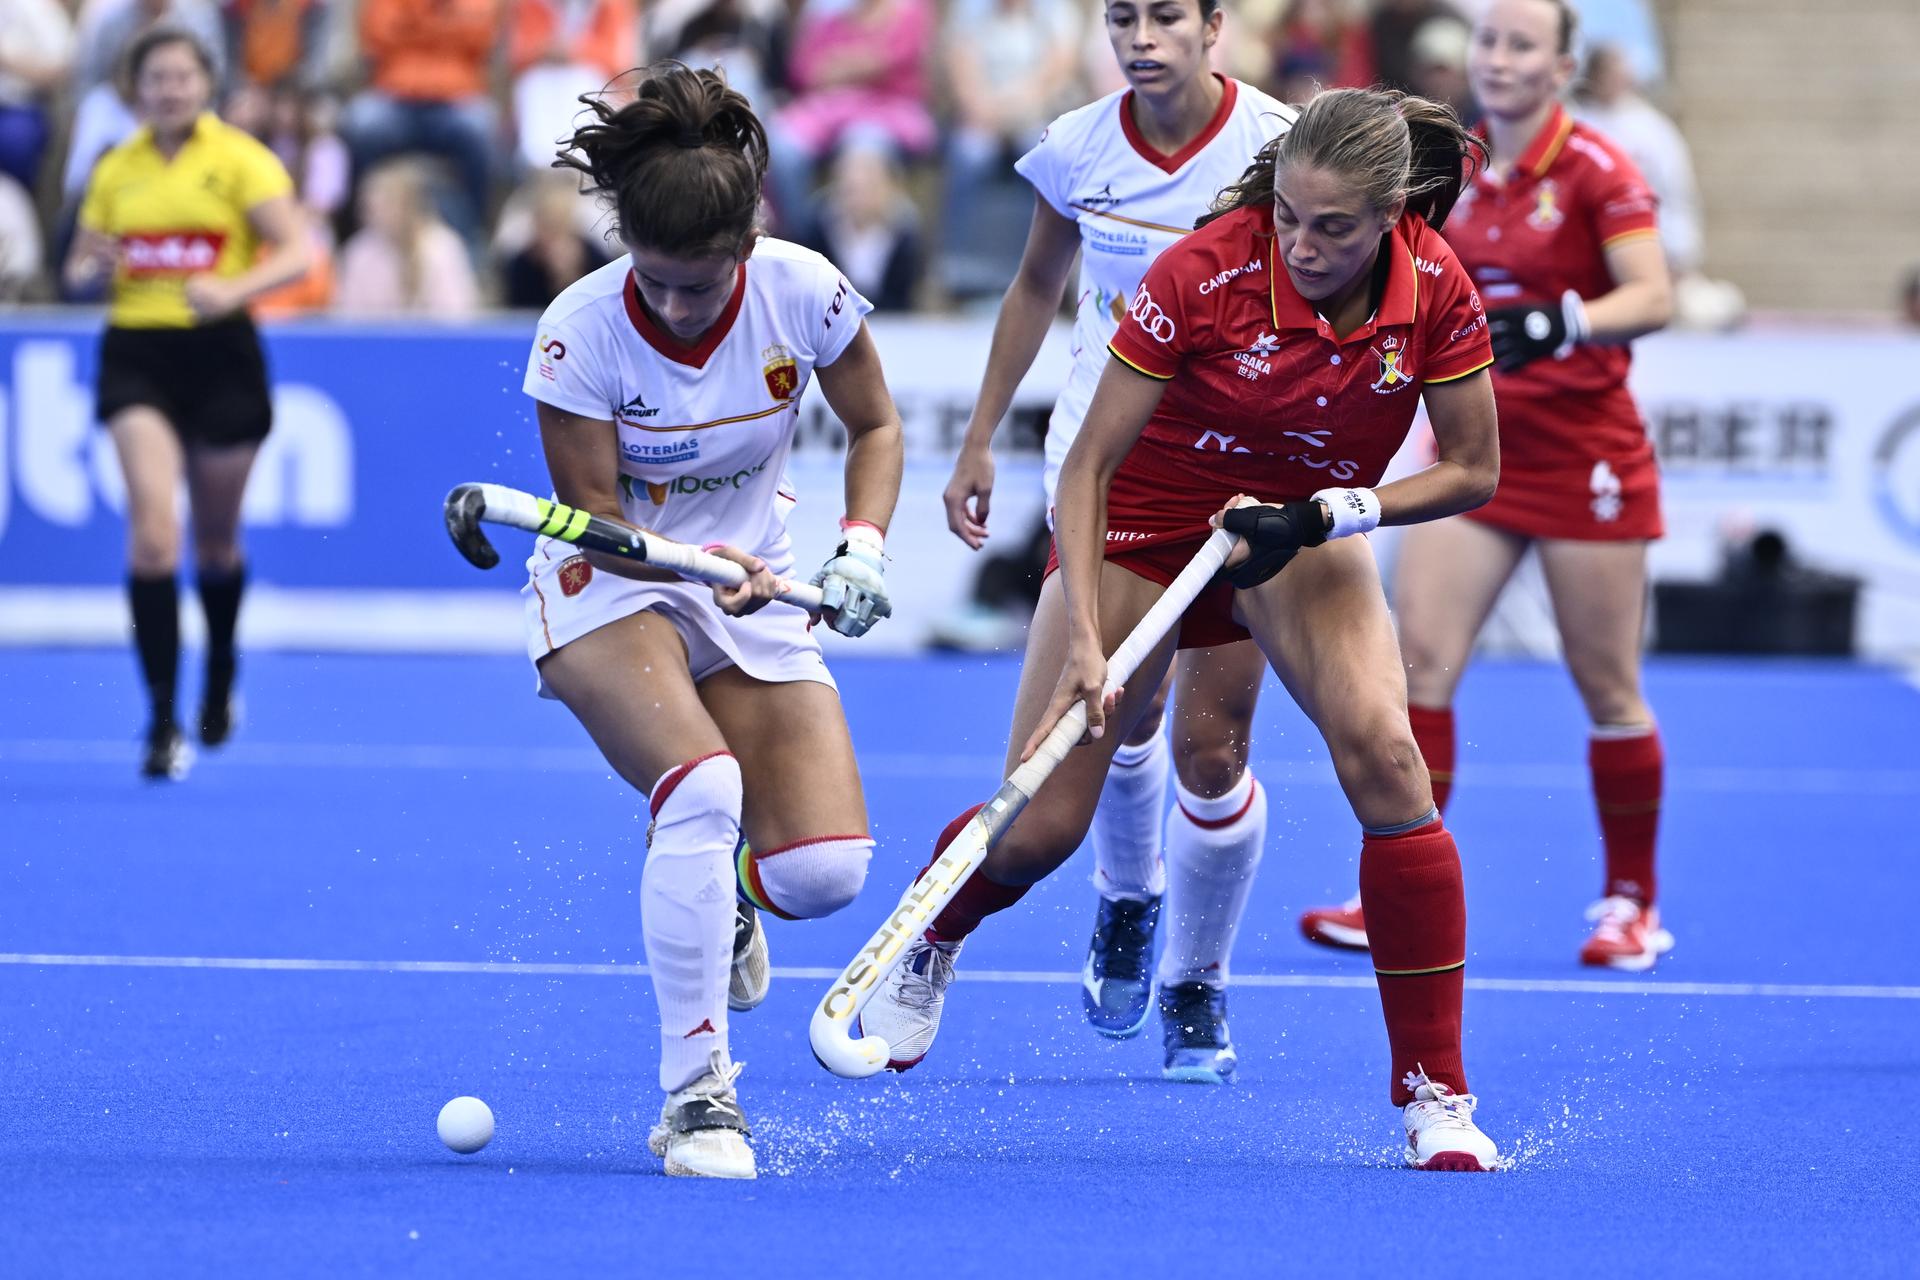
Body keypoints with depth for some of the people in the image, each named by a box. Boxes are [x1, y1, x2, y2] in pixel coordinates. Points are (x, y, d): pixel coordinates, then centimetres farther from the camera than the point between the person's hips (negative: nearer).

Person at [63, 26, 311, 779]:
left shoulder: (240, 159, -2)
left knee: (216, 539, 13)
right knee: (152, 525, -17)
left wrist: (234, 289, -28)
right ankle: (163, 721, -17)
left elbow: (296, 253, -10)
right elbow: (79, 270, 15)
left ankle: (220, 675, 42)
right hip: (136, 356, 1)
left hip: (219, 354, -1)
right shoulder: (115, 170, 8)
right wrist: (94, 270, -9)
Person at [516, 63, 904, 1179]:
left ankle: (719, 893, 26)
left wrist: (864, 545, -17)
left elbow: (876, 425, 1)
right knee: (703, 789, -33)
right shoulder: (582, 331, -22)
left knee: (827, 869, -14)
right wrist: (709, 569, -34)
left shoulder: (801, 291, -15)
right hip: (607, 593, -3)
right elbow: (592, 519, -16)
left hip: (755, 597, 3)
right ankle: (694, 1099, -24)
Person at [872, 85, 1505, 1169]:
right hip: (1143, 523, -2)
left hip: (1302, 535, 2)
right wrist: (1084, 640, -29)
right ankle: (932, 943, 35)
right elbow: (1090, 463, -21)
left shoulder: (1435, 289, -21)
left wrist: (1324, 515, -22)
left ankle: (1436, 1093, -17)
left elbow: (1472, 471, -8)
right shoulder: (1205, 274, -29)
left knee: (1381, 750, -25)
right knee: (1040, 828, -5)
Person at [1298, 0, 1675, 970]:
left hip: (1583, 448, -5)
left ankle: (1631, 905, 17)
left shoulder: (1594, 171, -11)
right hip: (1476, 447, 5)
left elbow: (1651, 298, -23)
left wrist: (1551, 327, -35)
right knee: (1420, 660, -8)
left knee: (1607, 688, 3)